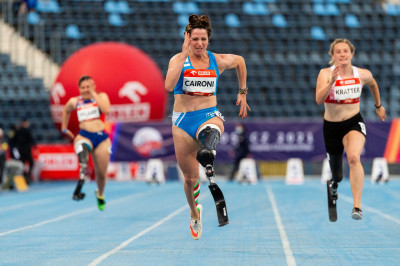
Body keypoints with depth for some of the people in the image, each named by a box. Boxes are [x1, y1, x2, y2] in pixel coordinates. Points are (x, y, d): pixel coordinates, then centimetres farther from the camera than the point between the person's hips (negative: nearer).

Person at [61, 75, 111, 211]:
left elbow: (106, 110, -17)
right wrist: (64, 128, 27)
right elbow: (66, 111, 31)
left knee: (101, 173, 7)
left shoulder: (101, 96, 4)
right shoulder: (74, 102, 9)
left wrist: (93, 94, -13)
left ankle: (100, 194, 40)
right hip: (84, 136, 0)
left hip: (101, 138, 0)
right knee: (82, 150, -40)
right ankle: (79, 186, -51)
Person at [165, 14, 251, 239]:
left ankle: (207, 153, -71)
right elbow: (169, 86, -24)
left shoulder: (218, 61, 3)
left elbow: (240, 61, 26)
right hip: (183, 120, 0)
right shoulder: (179, 59, -4)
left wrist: (242, 93, 25)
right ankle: (195, 213, 34)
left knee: (211, 130, -41)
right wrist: (184, 54, -24)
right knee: (190, 177, 9)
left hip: (209, 115, 0)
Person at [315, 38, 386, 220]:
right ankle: (334, 183, 57)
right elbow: (319, 99, -29)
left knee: (354, 158, -31)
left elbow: (373, 84, 19)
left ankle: (357, 206, -31)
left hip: (354, 123, 0)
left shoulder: (363, 74, -5)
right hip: (331, 125, 1)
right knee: (336, 174, 16)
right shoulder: (326, 73, -14)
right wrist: (331, 82, -42)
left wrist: (378, 106, 28)